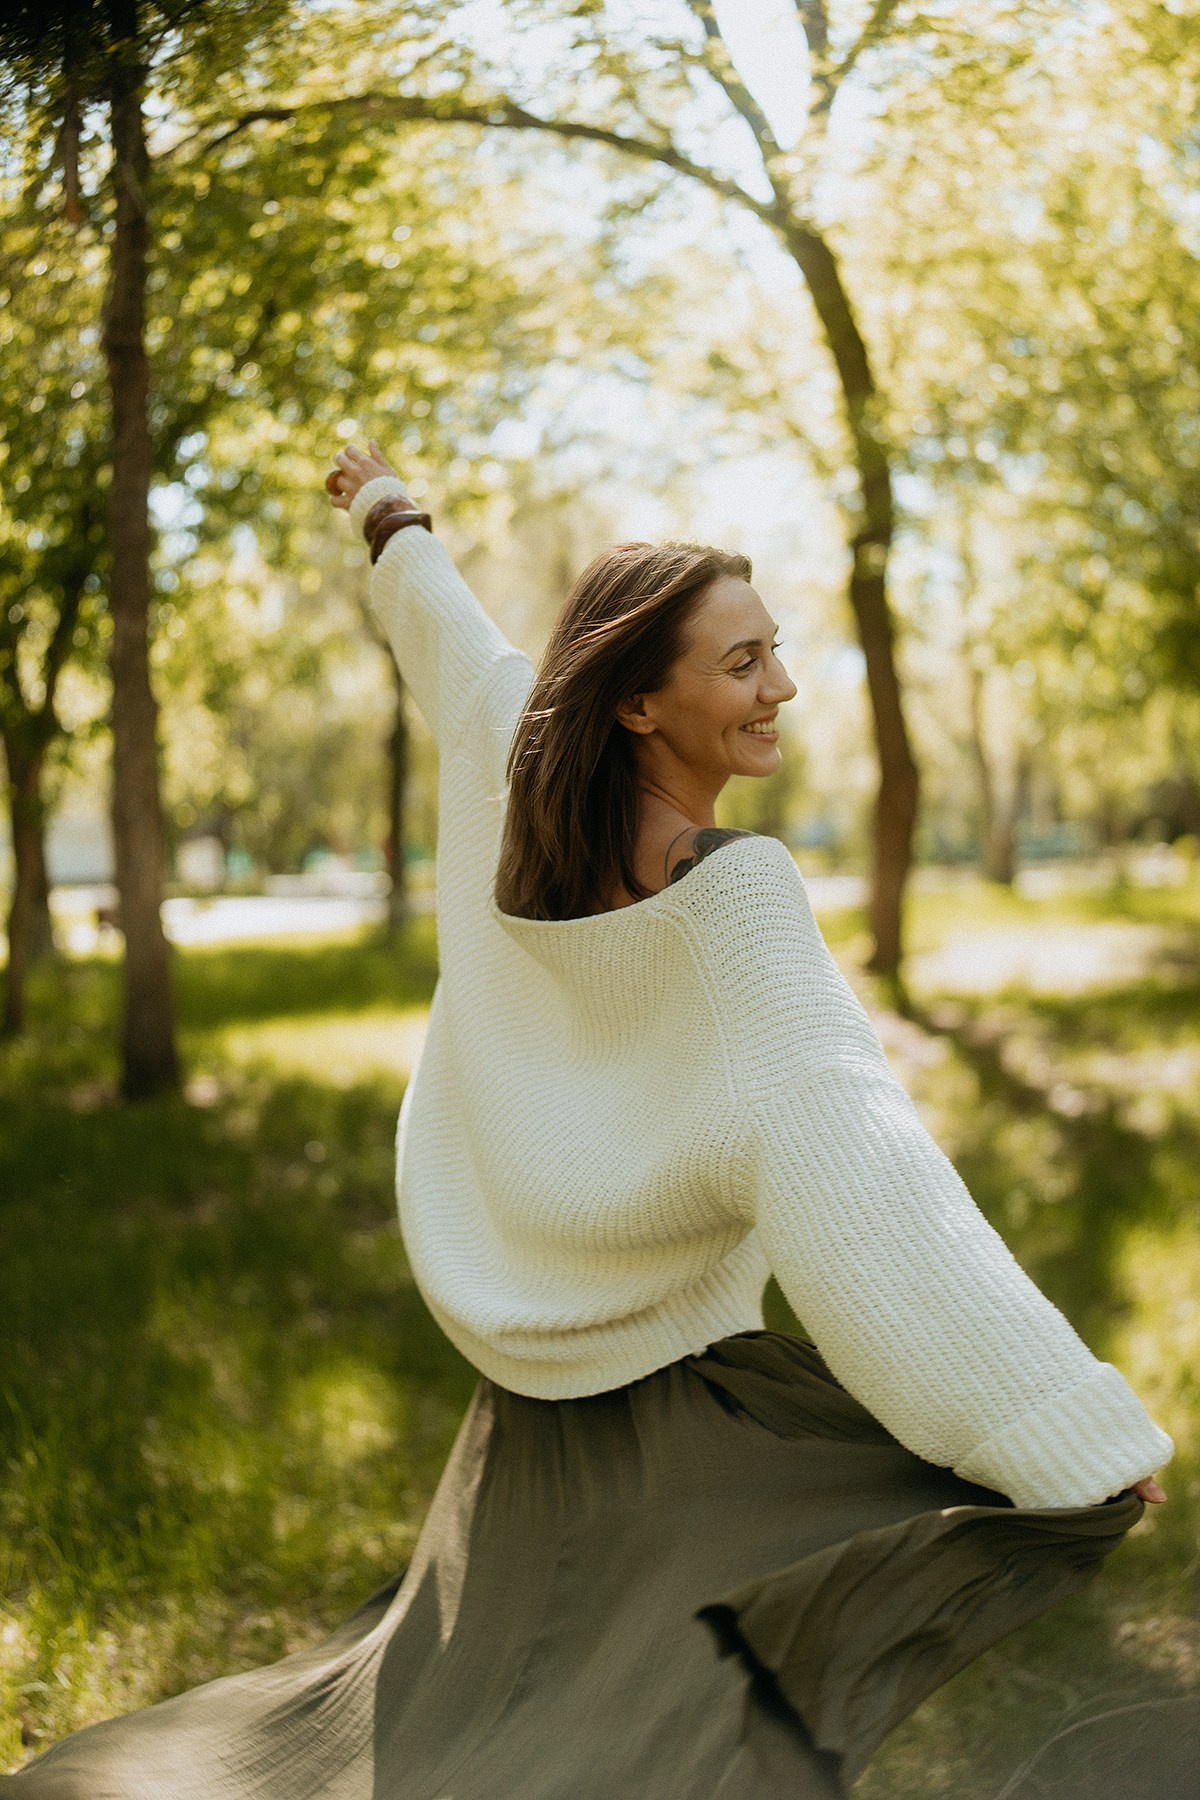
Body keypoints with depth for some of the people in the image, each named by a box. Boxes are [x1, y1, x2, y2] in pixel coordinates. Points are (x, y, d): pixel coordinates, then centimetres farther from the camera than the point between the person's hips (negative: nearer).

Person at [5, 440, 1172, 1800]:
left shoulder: (520, 775, -4)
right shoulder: (728, 893, -24)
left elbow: (446, 633, 16)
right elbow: (843, 1151, -33)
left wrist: (390, 515, 38)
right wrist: (1078, 1432, -31)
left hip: (533, 1388, 8)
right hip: (667, 1395, -8)